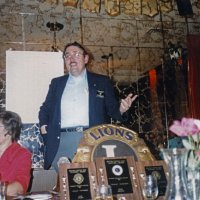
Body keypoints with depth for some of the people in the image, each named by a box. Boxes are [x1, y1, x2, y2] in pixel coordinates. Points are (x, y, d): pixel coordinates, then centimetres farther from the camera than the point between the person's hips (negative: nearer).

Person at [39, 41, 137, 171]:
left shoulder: (102, 81, 13)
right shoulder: (57, 83, 19)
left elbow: (112, 109, 10)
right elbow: (45, 109, 21)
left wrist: (121, 109, -11)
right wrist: (44, 126, 3)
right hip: (62, 141, 2)